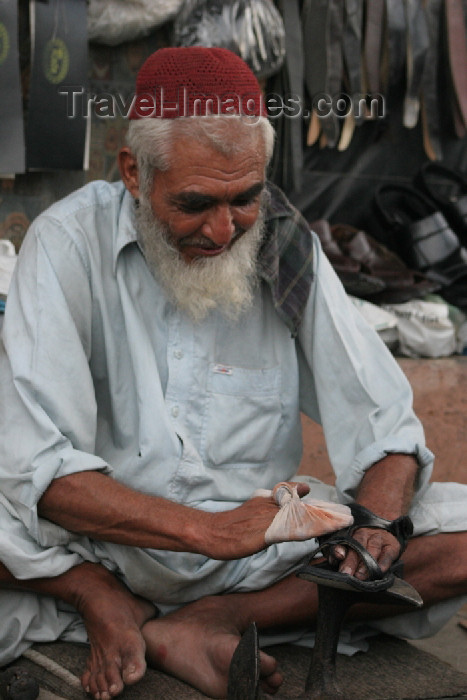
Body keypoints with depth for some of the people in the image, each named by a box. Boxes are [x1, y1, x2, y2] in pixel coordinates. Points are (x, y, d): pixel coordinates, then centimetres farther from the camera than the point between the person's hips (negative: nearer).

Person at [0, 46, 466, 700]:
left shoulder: (286, 248, -3)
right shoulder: (70, 242, -12)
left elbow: (387, 429, -3)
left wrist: (375, 523, -26)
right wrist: (209, 531, -32)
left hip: (263, 536, 3)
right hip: (104, 540, -2)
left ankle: (209, 621, -18)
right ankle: (102, 598, -12)